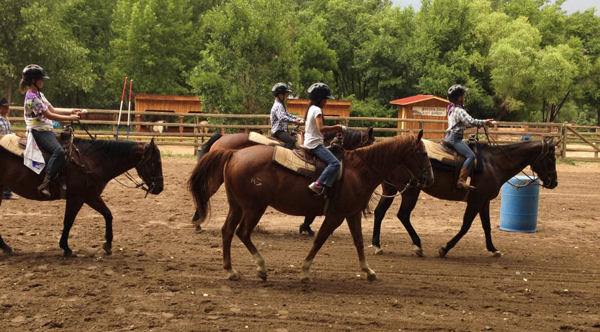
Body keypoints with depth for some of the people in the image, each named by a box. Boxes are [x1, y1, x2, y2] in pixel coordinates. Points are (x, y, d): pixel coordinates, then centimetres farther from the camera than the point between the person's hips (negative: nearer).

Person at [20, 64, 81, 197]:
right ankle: (45, 184, -37)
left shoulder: (39, 95, 17)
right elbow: (49, 115, -17)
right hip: (38, 131, -11)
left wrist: (71, 112, 8)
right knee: (58, 151, -31)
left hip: (46, 131, 11)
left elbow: (53, 110, 19)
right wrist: (69, 118, -13)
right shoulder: (32, 97, -14)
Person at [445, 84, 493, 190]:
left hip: (449, 136, 11)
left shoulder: (451, 109, 17)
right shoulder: (459, 111, -14)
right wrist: (484, 122, -13)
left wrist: (481, 123, 16)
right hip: (455, 138, -11)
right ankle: (461, 181, -31)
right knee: (470, 155, -23)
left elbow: (465, 123, 25)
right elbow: (470, 121, -26)